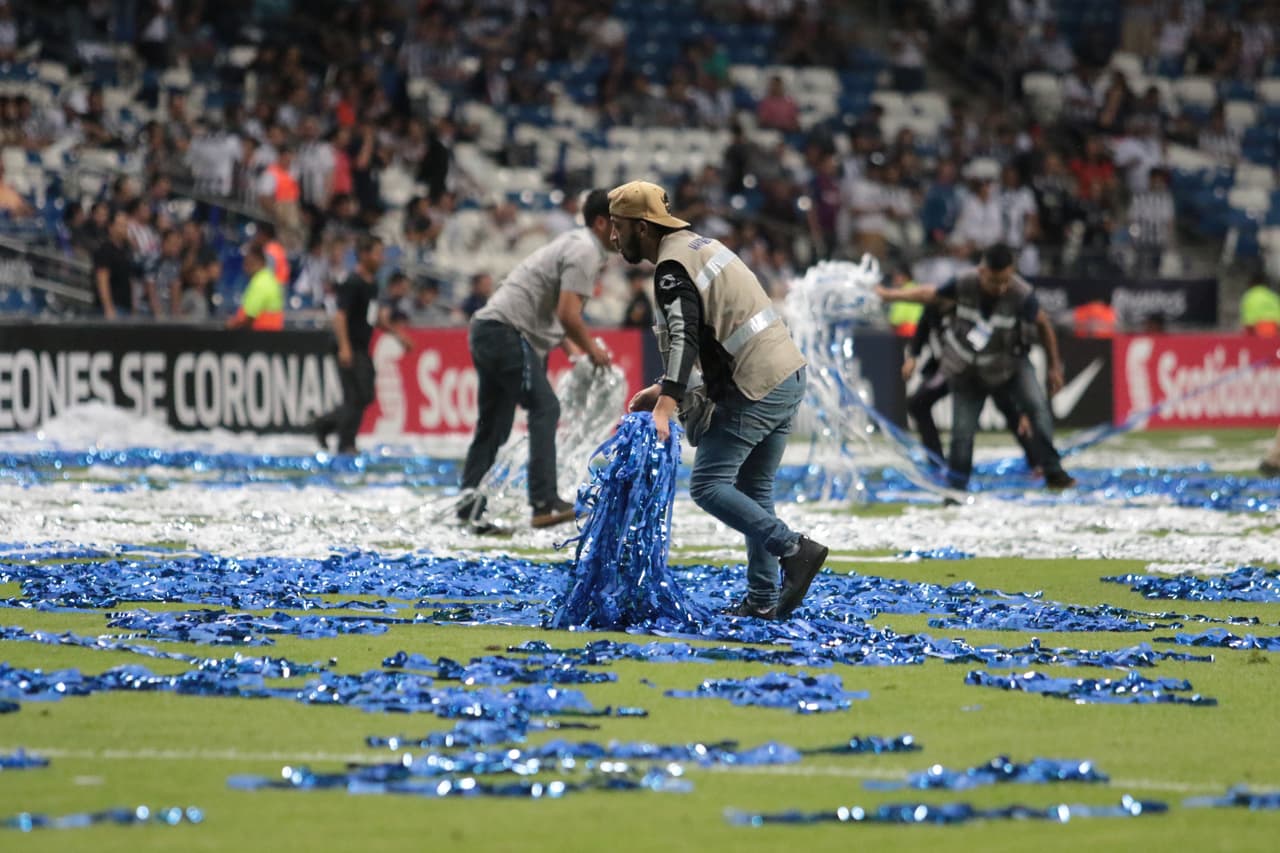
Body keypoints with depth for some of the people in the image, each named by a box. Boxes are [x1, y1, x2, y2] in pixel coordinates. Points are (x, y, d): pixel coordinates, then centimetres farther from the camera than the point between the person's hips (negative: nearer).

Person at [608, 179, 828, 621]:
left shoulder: (671, 268, -13)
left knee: (708, 485, -7)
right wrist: (663, 388, 19)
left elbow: (682, 337, -27)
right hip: (789, 374, 10)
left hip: (756, 389, -10)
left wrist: (665, 409, -38)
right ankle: (762, 599, 14)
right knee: (754, 489, 14)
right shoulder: (698, 245, 18)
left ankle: (793, 549, -16)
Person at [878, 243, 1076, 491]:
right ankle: (956, 486, 18)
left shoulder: (1021, 295, -25)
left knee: (1038, 407, -17)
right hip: (966, 371, 0)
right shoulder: (964, 285, -23)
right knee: (962, 431, -1)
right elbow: (929, 294, -4)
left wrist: (1054, 366, -1)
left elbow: (1043, 325, -8)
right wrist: (890, 295, 6)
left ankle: (1052, 472, -5)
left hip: (1007, 363, 0)